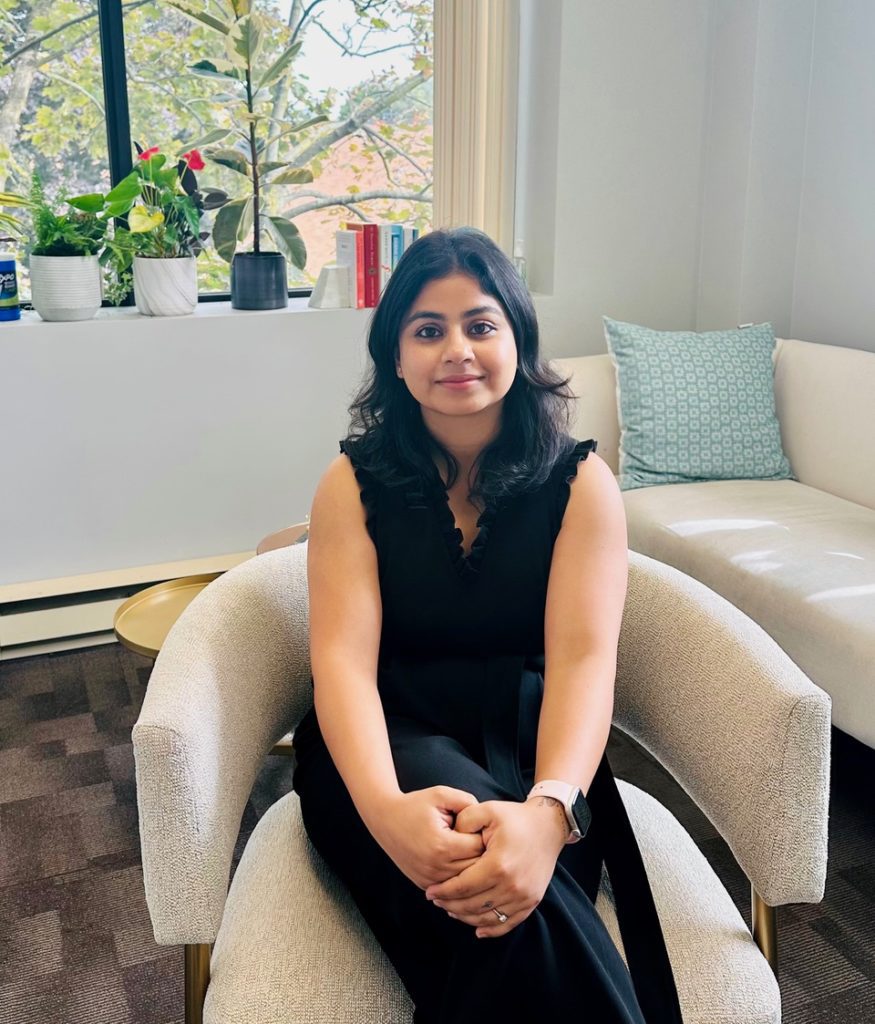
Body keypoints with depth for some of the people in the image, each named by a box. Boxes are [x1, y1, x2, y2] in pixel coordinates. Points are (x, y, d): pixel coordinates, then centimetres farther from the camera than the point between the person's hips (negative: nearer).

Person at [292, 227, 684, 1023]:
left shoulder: (581, 482, 0)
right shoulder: (353, 484, 1)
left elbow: (584, 657, -13)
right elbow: (343, 656, -12)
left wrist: (549, 811, -34)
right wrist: (384, 805, -33)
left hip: (527, 748, 1)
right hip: (392, 743, 0)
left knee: (514, 886, -34)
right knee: (507, 912, -33)